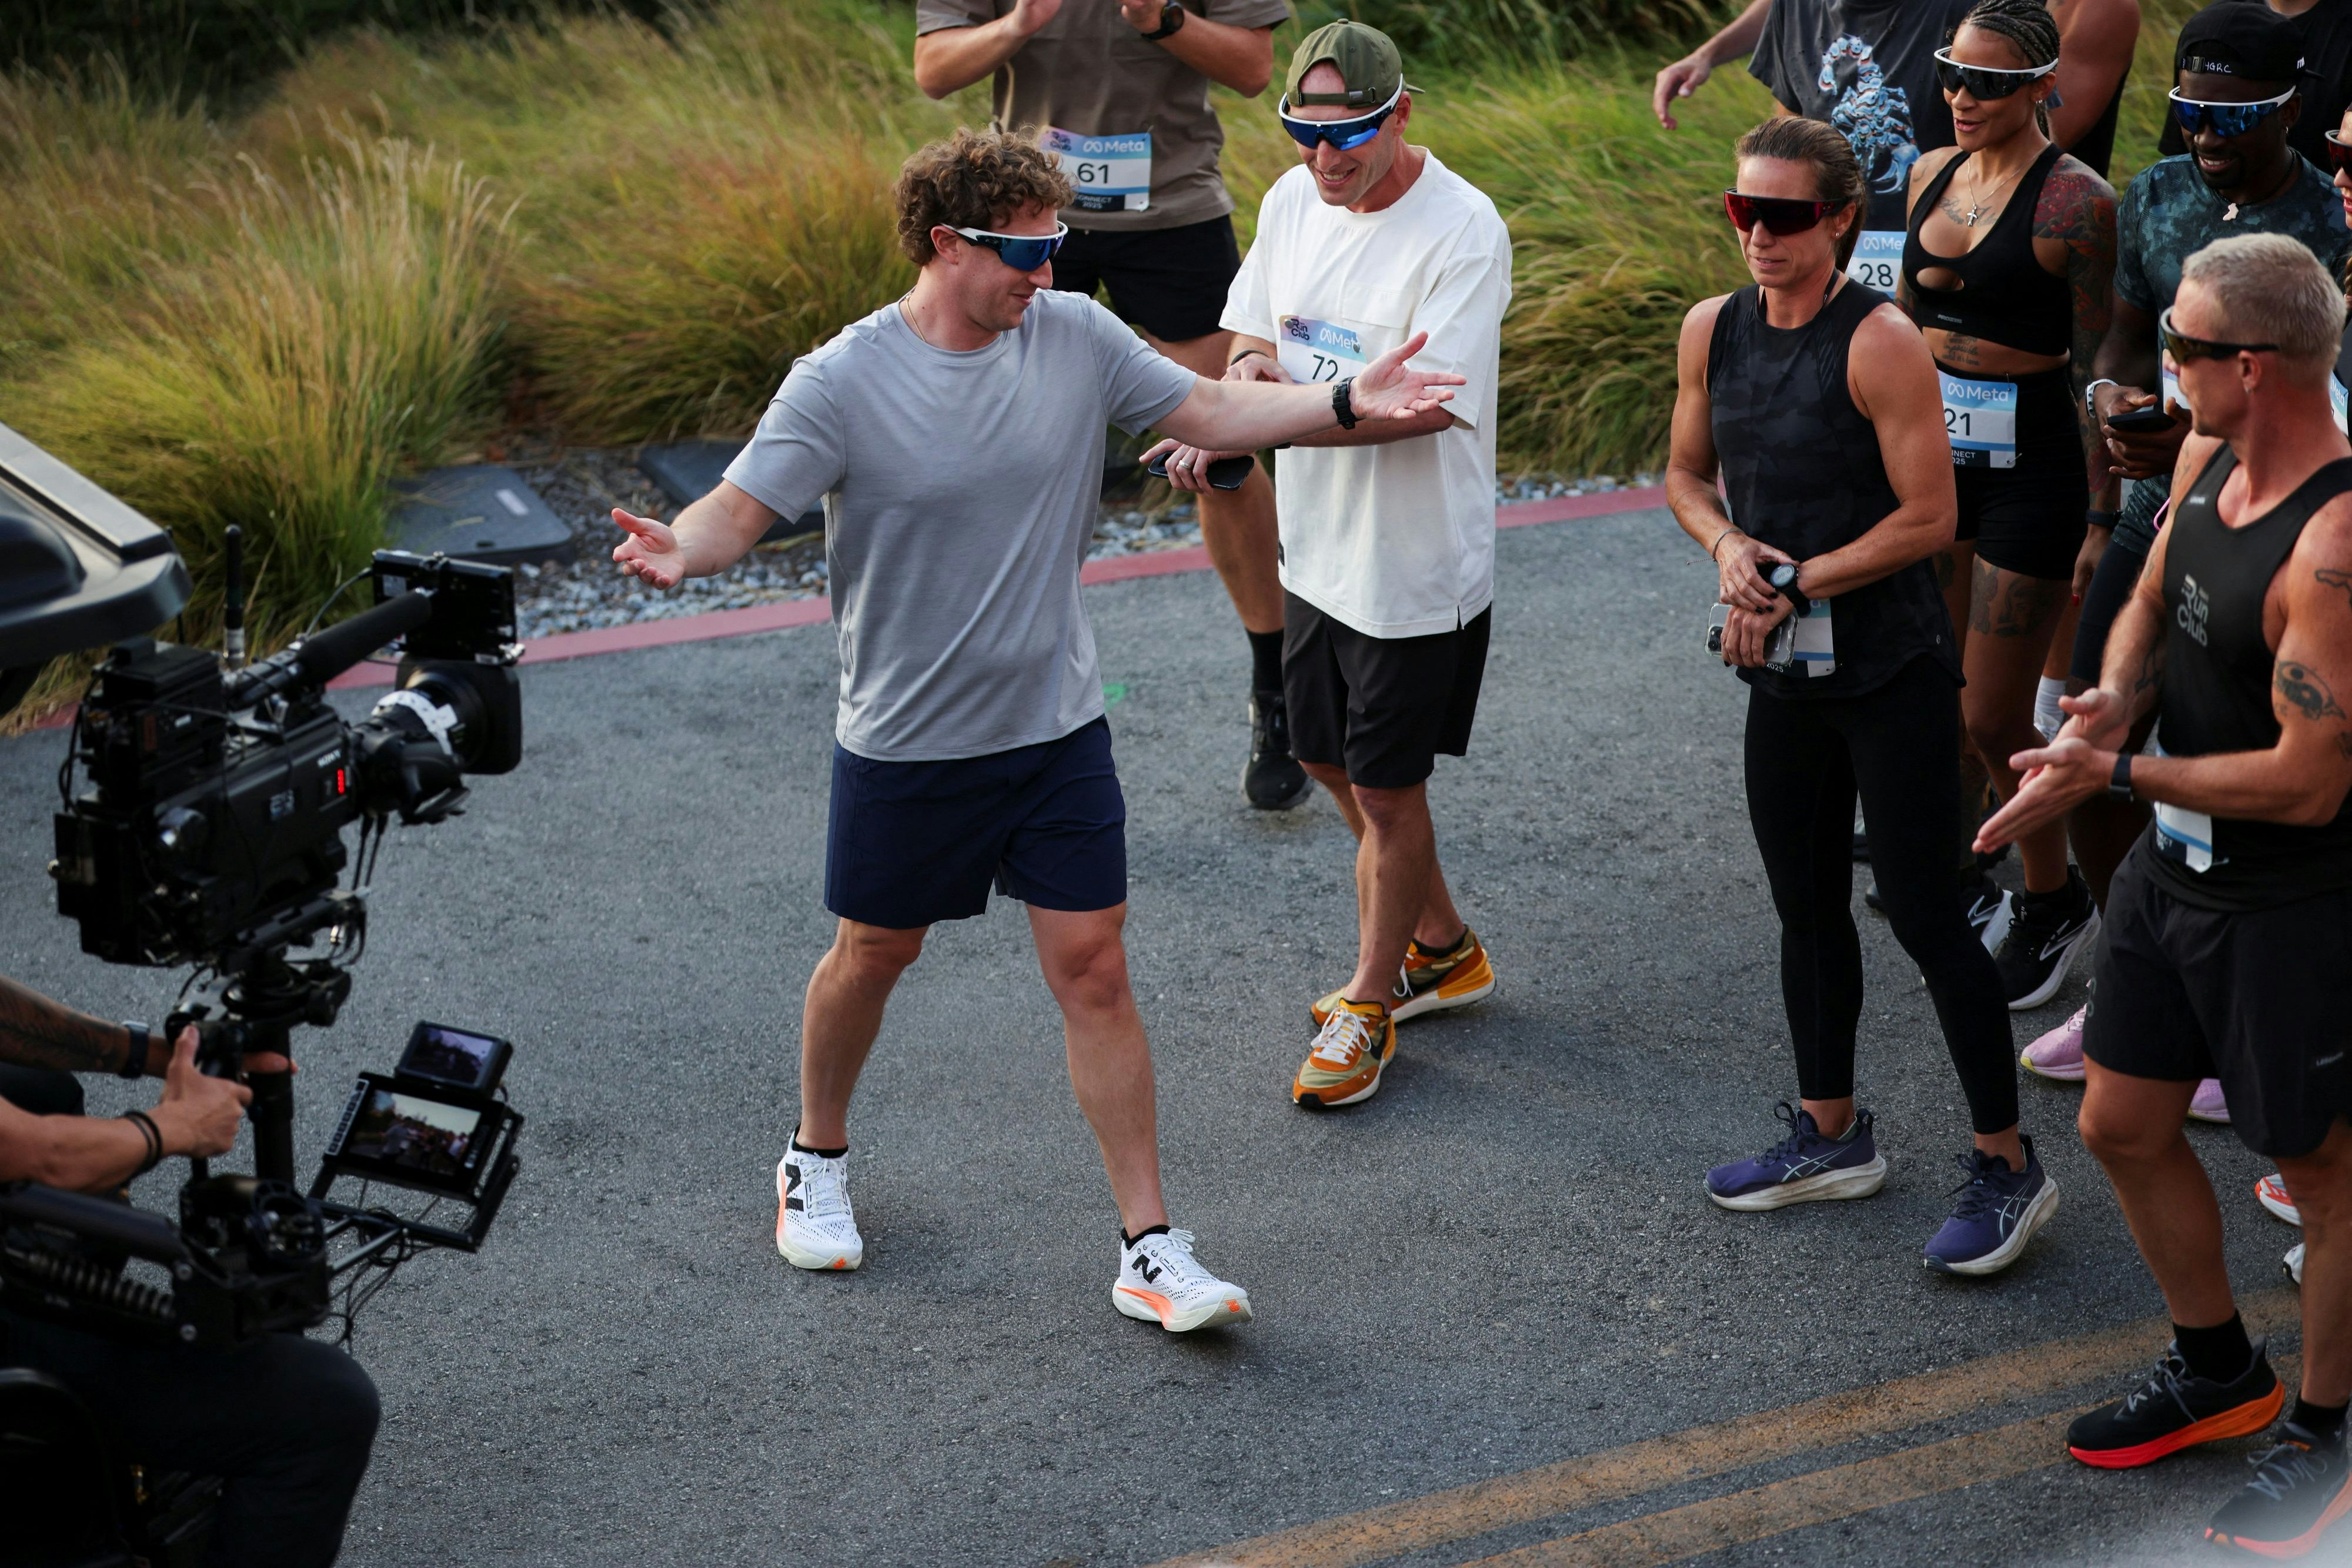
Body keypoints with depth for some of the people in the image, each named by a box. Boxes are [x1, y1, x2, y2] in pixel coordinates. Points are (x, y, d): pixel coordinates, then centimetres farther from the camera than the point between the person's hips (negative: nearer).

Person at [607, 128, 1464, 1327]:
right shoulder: (842, 384, -16)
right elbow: (742, 507, -19)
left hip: (1057, 729, 3)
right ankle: (818, 1157, 43)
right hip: (906, 742, -2)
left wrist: (1347, 403, -7)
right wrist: (678, 553, -41)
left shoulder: (1075, 338, -3)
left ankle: (1150, 1252, 6)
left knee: (1093, 970, 0)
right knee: (873, 955, 16)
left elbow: (1211, 412, 5)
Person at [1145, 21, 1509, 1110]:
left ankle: (1372, 1002, 24)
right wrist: (1251, 362, -13)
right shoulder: (1293, 200, 1)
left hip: (1417, 564, -8)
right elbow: (1254, 330, 12)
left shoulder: (1463, 232, -22)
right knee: (1330, 758, 20)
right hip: (1317, 543, 8)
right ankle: (1443, 951, 40)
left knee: (1385, 784, 4)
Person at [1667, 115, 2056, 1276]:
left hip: (1892, 670, -7)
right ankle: (1831, 1134, 34)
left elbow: (1928, 516, -17)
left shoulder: (1880, 342, -17)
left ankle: (2007, 1165, 8)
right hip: (1785, 671, 7)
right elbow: (1686, 473, 15)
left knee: (1922, 916, -3)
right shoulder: (1713, 330, 3)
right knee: (1806, 908, 17)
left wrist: (1792, 583, -15)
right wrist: (1728, 545, -6)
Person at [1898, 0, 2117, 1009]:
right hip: (1931, 454, 6)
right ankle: (1955, 871, 33)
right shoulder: (1931, 175, 6)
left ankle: (2054, 905, 21)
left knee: (1993, 720, -1)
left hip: (2028, 470, -6)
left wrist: (2101, 522, -13)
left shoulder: (2074, 202, -14)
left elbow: (2099, 369, -13)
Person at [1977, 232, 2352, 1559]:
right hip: (2174, 865, 9)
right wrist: (2116, 698, -7)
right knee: (2123, 1126, 19)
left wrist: (2120, 773, -19)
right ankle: (2220, 1373, 40)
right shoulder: (2209, 457, -3)